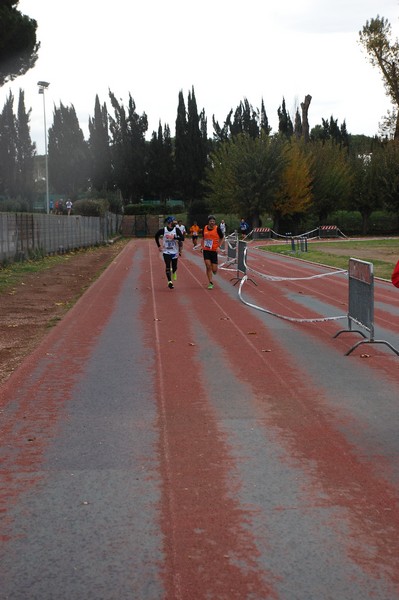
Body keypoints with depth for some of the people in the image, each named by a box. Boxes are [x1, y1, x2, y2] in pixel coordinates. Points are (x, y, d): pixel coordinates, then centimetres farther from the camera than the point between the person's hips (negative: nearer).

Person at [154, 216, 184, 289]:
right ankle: (169, 282, -7)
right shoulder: (163, 230, -7)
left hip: (174, 251, 1)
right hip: (166, 251, -1)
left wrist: (174, 237, -30)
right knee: (167, 266, -10)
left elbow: (182, 238, -16)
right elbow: (156, 236, 9)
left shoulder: (176, 229, -7)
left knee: (174, 267, 10)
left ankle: (173, 272, 46)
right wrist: (159, 246, 5)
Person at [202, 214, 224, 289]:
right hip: (206, 250, 2)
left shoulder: (217, 229, -5)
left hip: (214, 250, -2)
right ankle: (210, 283, 0)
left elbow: (221, 238, 5)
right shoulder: (205, 228, 4)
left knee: (214, 269, -2)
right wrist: (202, 247, 8)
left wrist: (218, 247, -6)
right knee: (208, 266, -9)